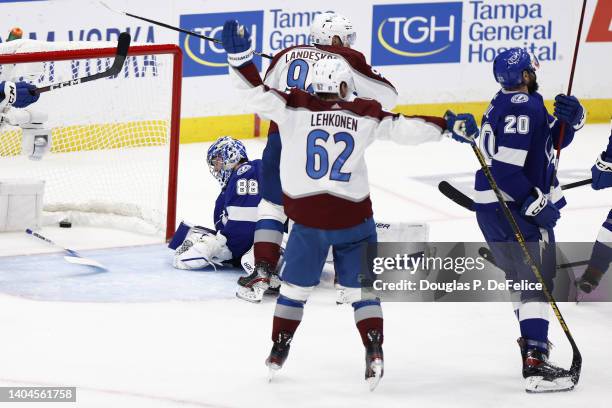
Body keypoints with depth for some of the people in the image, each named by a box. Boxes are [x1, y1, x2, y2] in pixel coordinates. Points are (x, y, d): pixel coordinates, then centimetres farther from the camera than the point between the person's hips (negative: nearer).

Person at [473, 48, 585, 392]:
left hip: (493, 207, 10)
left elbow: (554, 140, 16)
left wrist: (571, 118, -4)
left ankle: (531, 339, 40)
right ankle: (536, 364, -19)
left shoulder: (507, 104, 14)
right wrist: (536, 203, -21)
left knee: (521, 276, 25)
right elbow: (505, 166, -25)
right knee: (538, 281, -12)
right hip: (514, 208, -10)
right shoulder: (523, 107, -18)